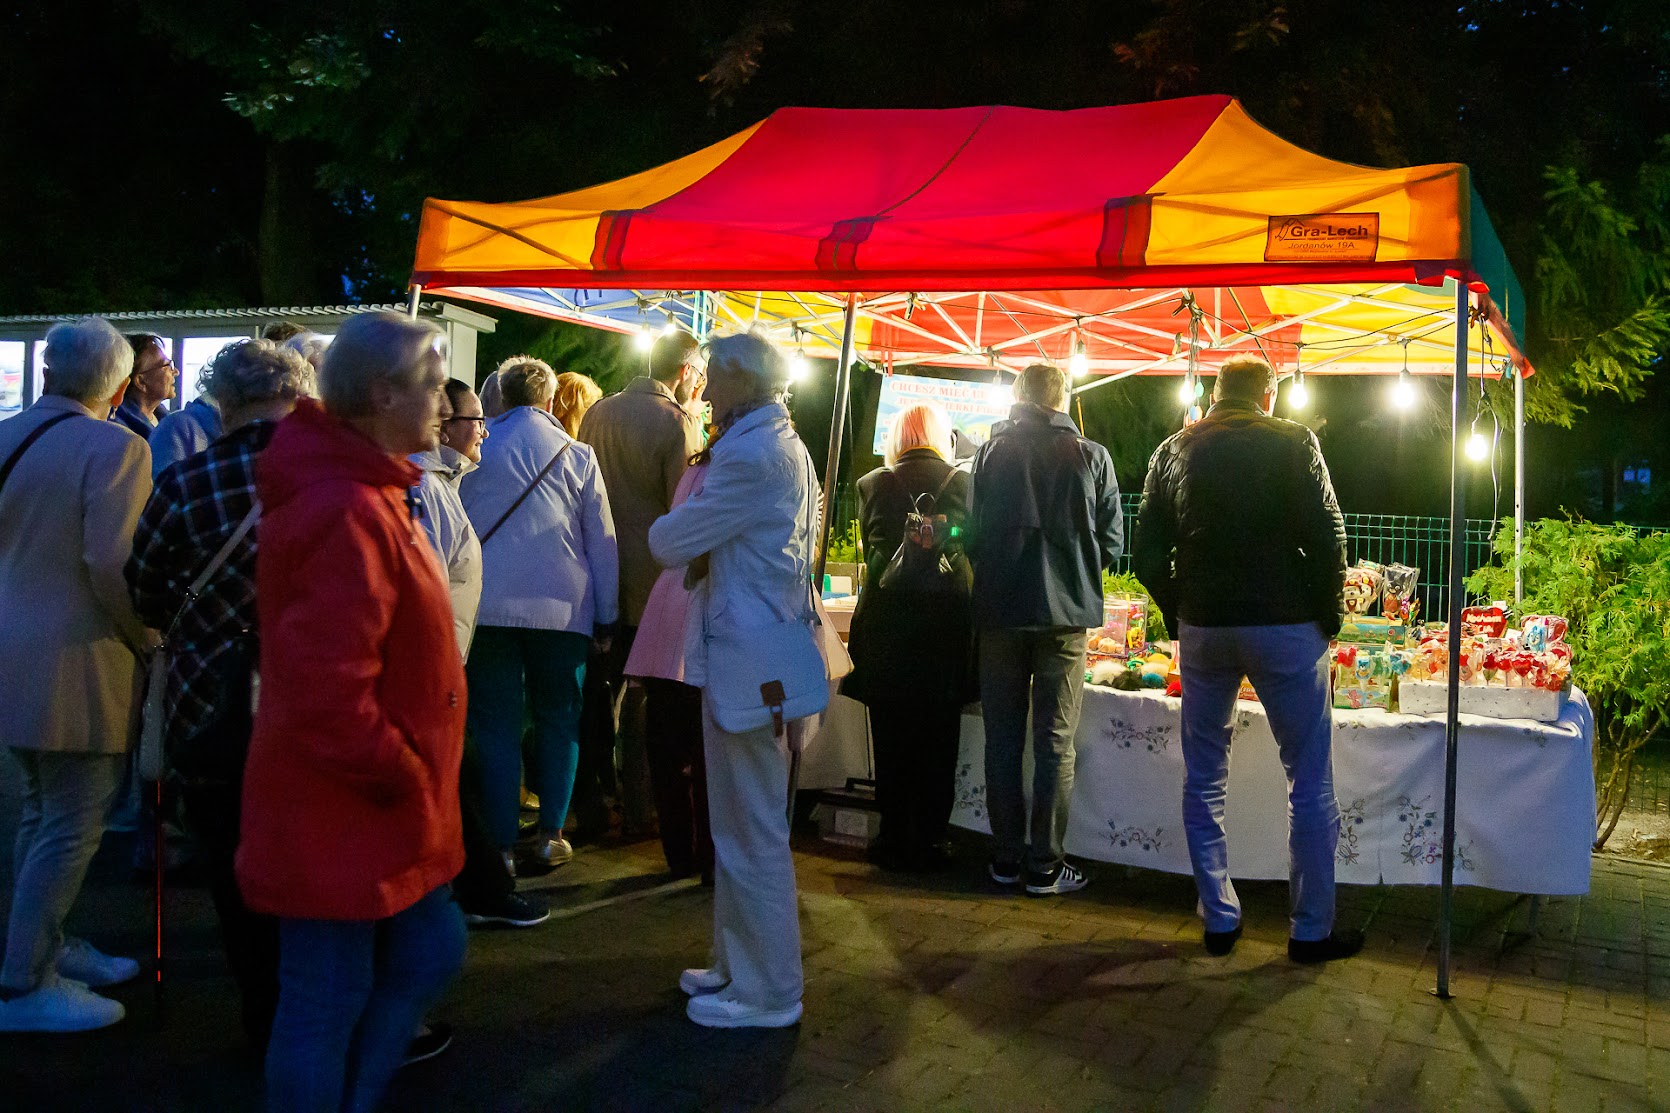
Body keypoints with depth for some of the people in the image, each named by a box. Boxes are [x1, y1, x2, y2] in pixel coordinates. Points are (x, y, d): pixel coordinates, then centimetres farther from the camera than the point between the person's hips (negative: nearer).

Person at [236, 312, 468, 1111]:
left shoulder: (369, 493, 10)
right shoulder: (349, 514, -24)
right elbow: (326, 690, -30)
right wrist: (401, 778, -17)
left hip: (376, 808, 10)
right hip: (339, 816, -10)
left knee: (429, 952, 20)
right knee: (327, 1005, 6)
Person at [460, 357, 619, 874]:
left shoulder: (477, 448, 5)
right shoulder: (577, 455, 3)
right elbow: (601, 540, 6)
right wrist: (606, 616, 12)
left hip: (490, 603, 0)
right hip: (562, 607, 0)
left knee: (496, 720, 4)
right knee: (558, 717, 11)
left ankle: (501, 842, 4)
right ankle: (550, 835, 12)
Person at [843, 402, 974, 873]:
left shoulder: (871, 485, 1)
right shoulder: (963, 482, 0)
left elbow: (869, 550, 11)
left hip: (885, 622, 0)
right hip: (948, 619, 0)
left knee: (892, 742, 8)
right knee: (937, 741, 9)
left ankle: (895, 841, 13)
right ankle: (929, 842, 14)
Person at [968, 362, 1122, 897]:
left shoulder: (990, 452, -1)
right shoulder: (1092, 456, -2)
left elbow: (972, 536, 2)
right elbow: (1111, 542, 2)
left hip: (999, 612, 1)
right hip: (1064, 613, -1)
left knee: (1002, 739, 10)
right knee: (1055, 742, 5)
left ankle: (1006, 856, 17)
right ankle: (1044, 865, 10)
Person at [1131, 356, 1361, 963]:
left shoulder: (1173, 451, 8)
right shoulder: (1292, 442, -1)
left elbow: (1147, 554, 5)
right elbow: (1327, 537, -7)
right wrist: (1328, 617, 3)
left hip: (1202, 629, 3)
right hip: (1284, 626, -3)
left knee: (1203, 780, 14)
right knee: (1310, 782, 7)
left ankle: (1219, 920, 18)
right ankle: (1311, 929, 12)